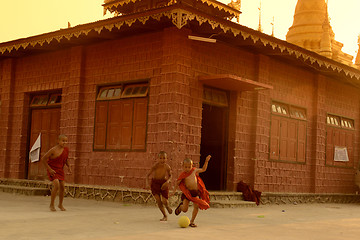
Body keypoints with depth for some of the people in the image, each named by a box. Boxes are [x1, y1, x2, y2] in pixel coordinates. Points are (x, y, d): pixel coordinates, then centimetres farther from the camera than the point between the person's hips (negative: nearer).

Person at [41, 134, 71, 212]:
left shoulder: (66, 149, -1)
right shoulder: (54, 150, -20)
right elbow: (43, 159, -17)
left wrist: (68, 166, 5)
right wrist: (49, 169, -19)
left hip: (60, 170, 6)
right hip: (52, 170, -6)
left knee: (62, 186, 5)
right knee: (56, 184, -22)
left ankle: (60, 204, 24)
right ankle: (52, 204, -6)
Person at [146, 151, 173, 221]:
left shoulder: (167, 167, -17)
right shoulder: (155, 166, -20)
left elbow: (170, 176, 3)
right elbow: (148, 175, -11)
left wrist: (168, 181, -16)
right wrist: (147, 183, -25)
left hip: (163, 183, 0)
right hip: (155, 183, 0)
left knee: (164, 201, -9)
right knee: (158, 200, -9)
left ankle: (167, 207, 30)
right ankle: (165, 216, 12)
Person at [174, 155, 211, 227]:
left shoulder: (194, 170, 4)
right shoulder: (183, 174, -6)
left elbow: (203, 169, 18)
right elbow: (177, 184, 0)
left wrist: (206, 161, 10)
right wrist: (180, 180, -17)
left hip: (195, 192, 3)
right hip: (187, 192, -3)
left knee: (196, 207, -5)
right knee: (185, 209, -7)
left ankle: (192, 222, 12)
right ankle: (180, 206, 31)